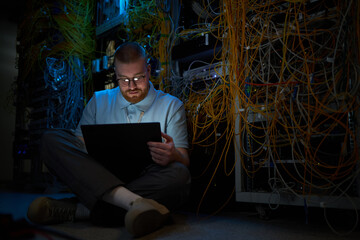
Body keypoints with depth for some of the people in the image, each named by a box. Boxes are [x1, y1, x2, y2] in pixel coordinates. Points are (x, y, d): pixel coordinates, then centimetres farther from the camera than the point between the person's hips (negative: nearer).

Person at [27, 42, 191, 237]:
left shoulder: (171, 106, 8)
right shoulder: (99, 101, 15)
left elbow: (184, 162, 0)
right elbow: (80, 144, 7)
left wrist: (173, 156, -26)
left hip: (146, 182, -1)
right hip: (100, 180, 2)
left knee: (178, 175, -34)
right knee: (51, 139, -18)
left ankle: (78, 209, -29)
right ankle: (133, 202, -37)